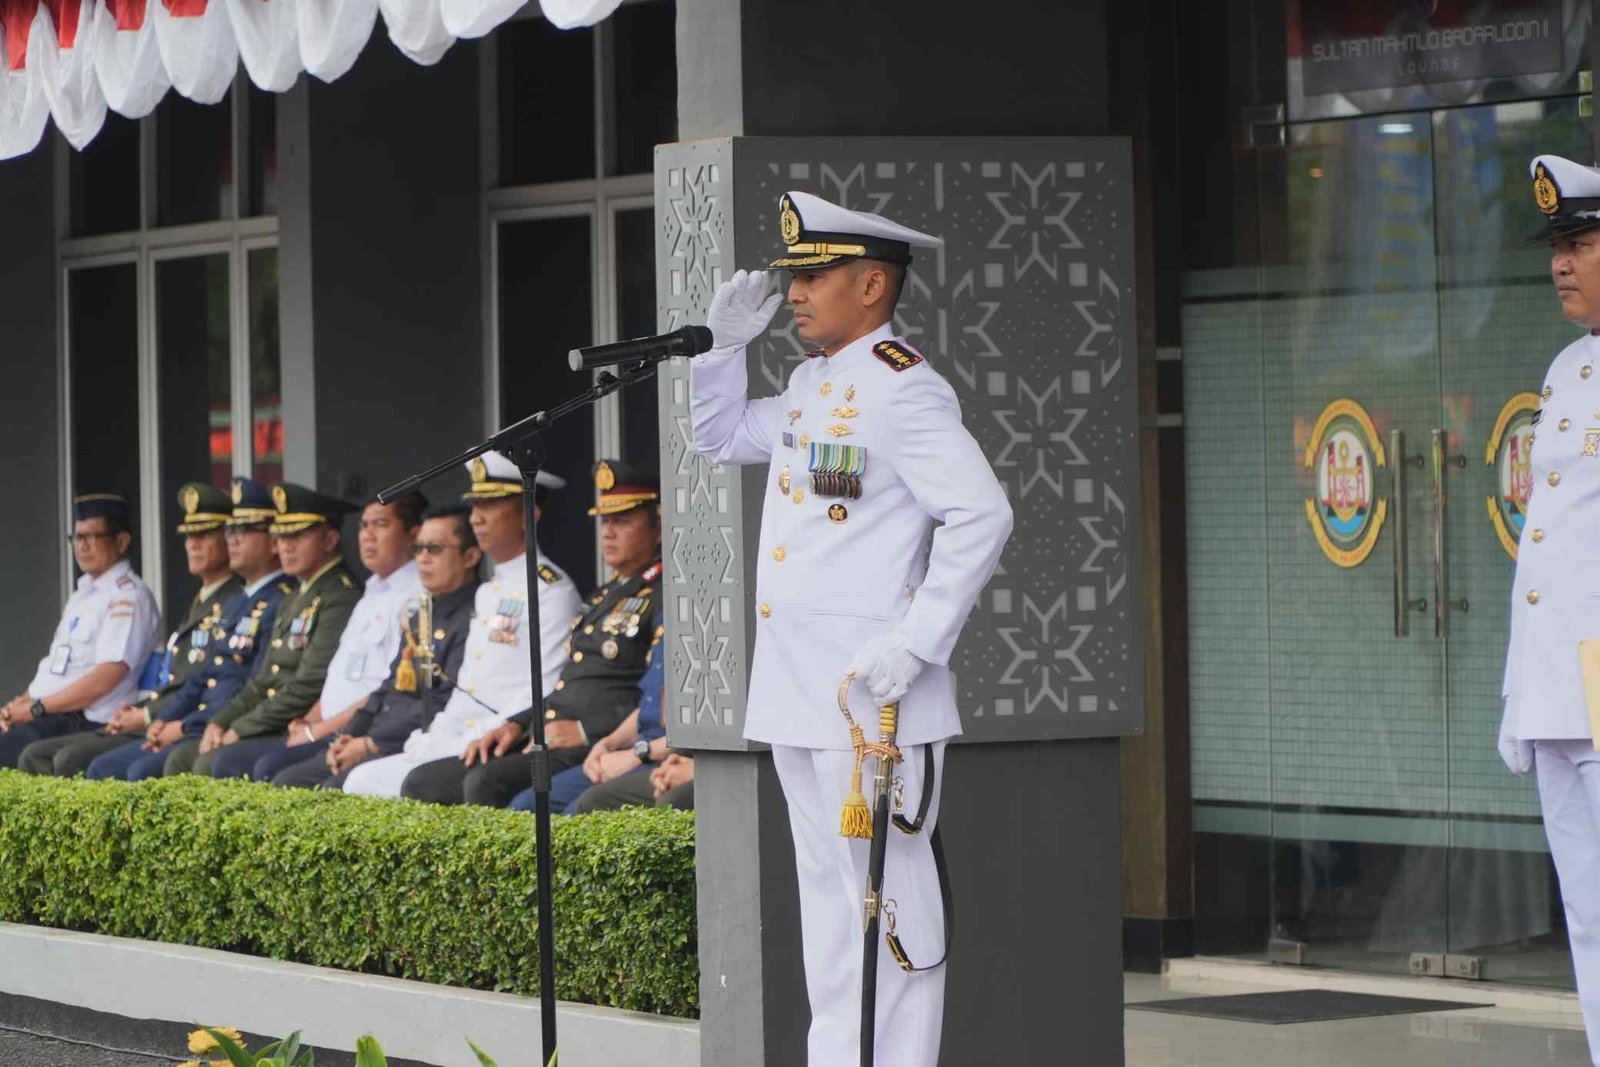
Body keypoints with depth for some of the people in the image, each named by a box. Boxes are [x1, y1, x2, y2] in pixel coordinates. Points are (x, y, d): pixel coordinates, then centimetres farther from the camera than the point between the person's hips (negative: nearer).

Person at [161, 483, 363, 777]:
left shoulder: (341, 598, -13)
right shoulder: (295, 600, 21)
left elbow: (308, 686, -19)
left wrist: (240, 730, -15)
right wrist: (220, 722, 5)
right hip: (273, 728, 10)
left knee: (210, 764, -23)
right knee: (180, 758, 0)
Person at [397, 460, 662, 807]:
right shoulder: (606, 595, 27)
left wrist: (586, 730, -19)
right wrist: (517, 725, 12)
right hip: (542, 740, 10)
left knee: (487, 783, -32)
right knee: (422, 784, -2)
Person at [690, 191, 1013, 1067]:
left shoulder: (903, 388, -13)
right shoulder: (813, 384, 16)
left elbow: (982, 516, -20)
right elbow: (721, 438, 31)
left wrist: (916, 643, -22)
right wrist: (725, 342, 13)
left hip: (872, 697, -10)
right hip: (798, 694, 10)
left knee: (888, 892, -6)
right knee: (825, 887, 14)